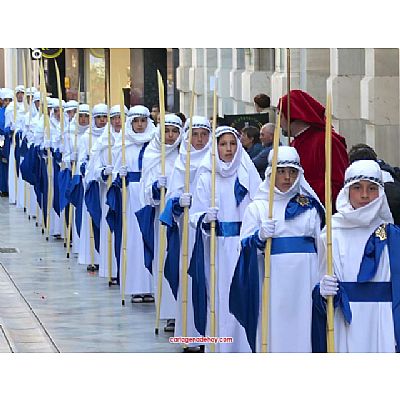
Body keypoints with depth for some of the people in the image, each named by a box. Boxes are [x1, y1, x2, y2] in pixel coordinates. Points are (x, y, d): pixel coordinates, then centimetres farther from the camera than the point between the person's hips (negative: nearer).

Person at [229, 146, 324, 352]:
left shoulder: (309, 206, 12)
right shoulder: (257, 207, 6)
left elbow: (320, 243, 17)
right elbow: (243, 246, 1)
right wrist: (259, 236, -19)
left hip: (305, 279, 2)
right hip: (273, 279, -2)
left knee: (303, 326, -1)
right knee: (274, 329, -6)